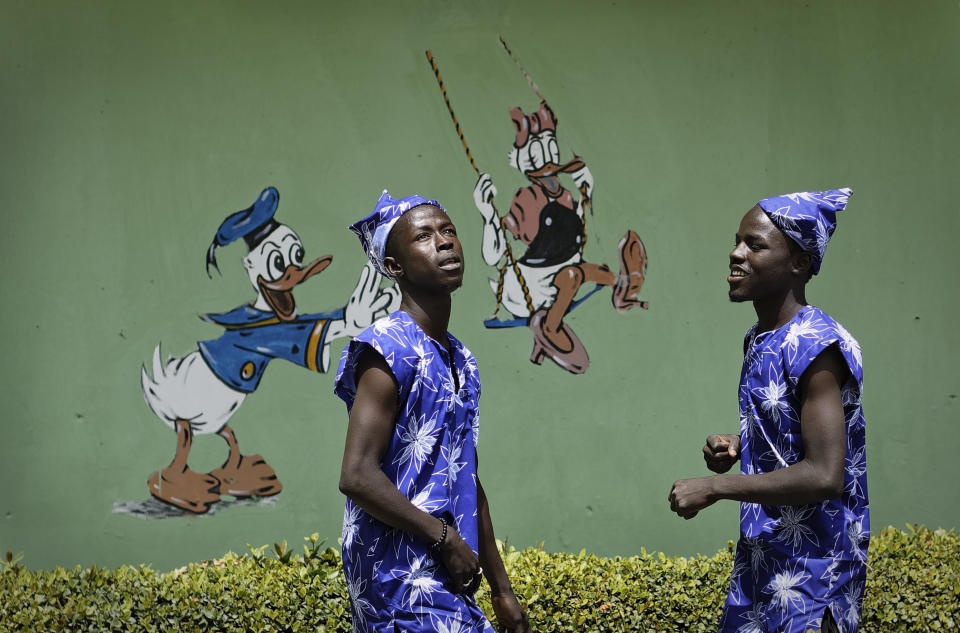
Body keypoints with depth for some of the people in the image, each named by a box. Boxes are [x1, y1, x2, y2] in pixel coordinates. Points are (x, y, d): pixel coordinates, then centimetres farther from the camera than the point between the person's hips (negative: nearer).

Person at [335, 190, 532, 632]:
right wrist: (447, 538, -13)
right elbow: (357, 477, -20)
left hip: (450, 583, 9)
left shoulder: (461, 362, 15)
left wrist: (501, 590, 20)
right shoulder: (390, 350, -12)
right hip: (402, 581, -9)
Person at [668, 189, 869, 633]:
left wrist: (714, 487, -21)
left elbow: (824, 476, -26)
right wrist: (735, 447, 2)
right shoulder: (758, 339, 9)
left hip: (812, 567, -9)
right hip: (759, 554, 9)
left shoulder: (814, 347, -20)